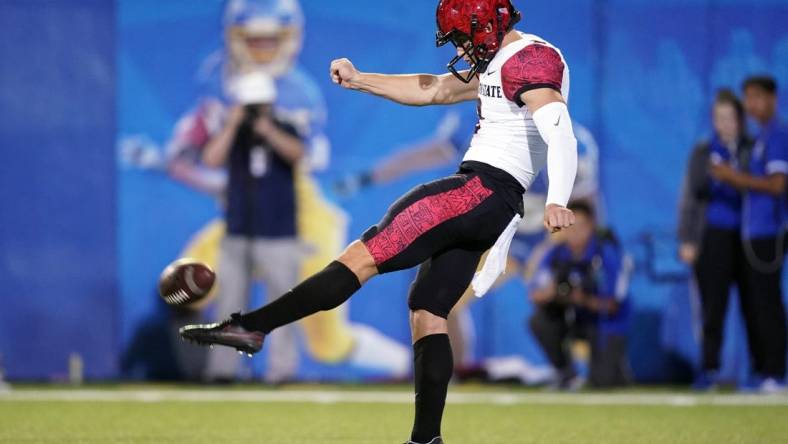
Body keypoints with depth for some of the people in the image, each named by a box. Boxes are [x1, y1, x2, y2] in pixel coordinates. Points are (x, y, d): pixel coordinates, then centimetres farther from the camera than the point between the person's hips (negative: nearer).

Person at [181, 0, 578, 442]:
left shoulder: (530, 60, -10)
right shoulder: (496, 63, 22)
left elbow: (561, 133, -25)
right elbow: (435, 90, 29)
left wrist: (556, 203, -39)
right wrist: (359, 80, 19)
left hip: (482, 189, -11)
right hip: (487, 200, 11)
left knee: (365, 255, -14)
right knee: (427, 312, 10)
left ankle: (251, 326, -19)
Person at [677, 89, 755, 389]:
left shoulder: (753, 151, 9)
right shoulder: (703, 153, 10)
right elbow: (689, 198, 9)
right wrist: (686, 241, 2)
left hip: (747, 237, 0)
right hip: (714, 238, 0)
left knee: (753, 305, -1)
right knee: (713, 305, -5)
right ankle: (709, 369, -3)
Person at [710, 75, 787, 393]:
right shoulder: (762, 137, 19)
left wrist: (737, 177, -13)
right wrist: (733, 178, 8)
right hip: (753, 233, 10)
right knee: (753, 304, 11)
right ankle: (761, 370, 16)